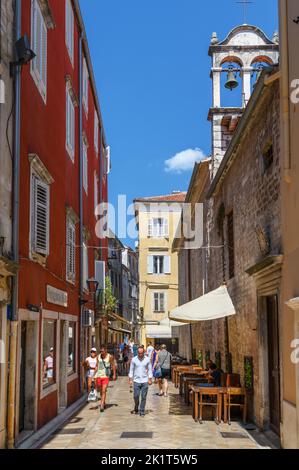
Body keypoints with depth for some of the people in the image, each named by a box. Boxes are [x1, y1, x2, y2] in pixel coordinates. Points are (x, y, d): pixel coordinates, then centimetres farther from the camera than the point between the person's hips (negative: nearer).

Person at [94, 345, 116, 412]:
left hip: (106, 376, -4)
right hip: (98, 376, 4)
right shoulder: (98, 357, 5)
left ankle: (102, 405, -16)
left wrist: (114, 374, 2)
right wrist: (94, 375, 9)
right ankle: (104, 403, 32)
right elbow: (97, 366, 13)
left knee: (104, 391, -12)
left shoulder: (110, 356, -5)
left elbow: (113, 365, 3)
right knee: (100, 391, 12)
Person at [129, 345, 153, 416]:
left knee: (143, 397, 0)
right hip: (136, 381, 0)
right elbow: (131, 370, 5)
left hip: (145, 381, 0)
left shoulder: (147, 359, 0)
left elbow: (150, 370, 6)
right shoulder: (134, 359, -1)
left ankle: (142, 411, 9)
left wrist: (150, 379, 0)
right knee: (136, 396, -3)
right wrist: (130, 379, -1)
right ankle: (136, 408, 23)